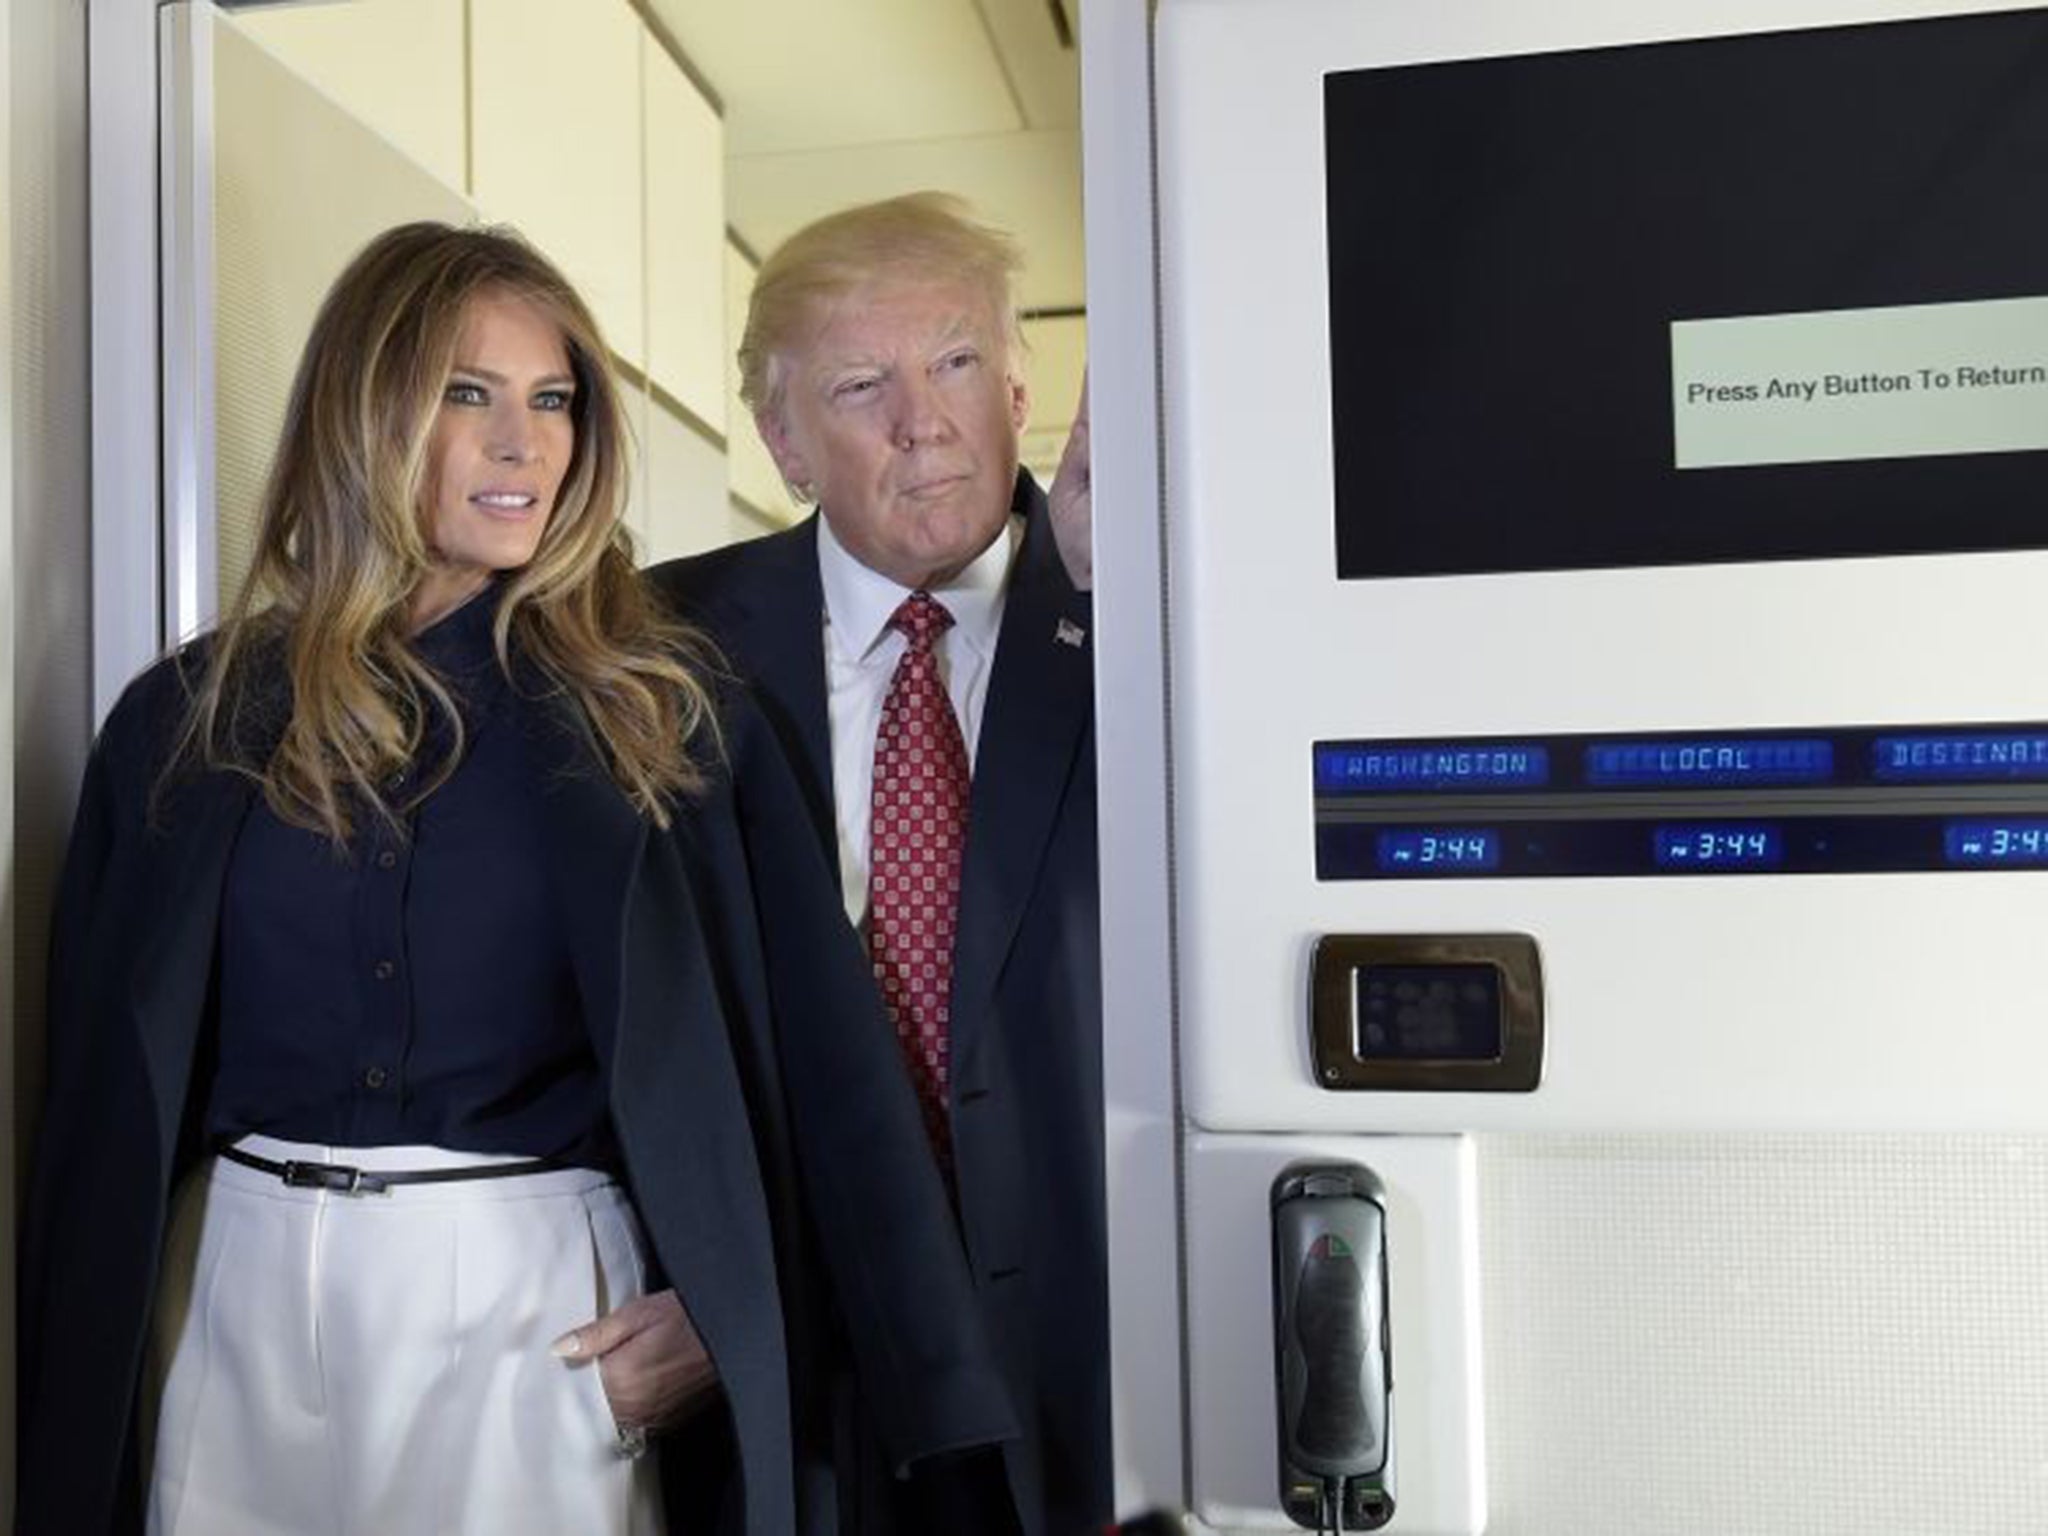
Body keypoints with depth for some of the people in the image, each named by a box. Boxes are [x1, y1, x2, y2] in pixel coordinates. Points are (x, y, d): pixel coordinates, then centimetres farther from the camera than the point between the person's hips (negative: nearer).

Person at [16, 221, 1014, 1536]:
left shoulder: (660, 708, -3)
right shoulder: (191, 721, 2)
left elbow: (823, 1047, -7)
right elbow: (104, 1096, 5)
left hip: (534, 1308, -1)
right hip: (237, 1307, 2)